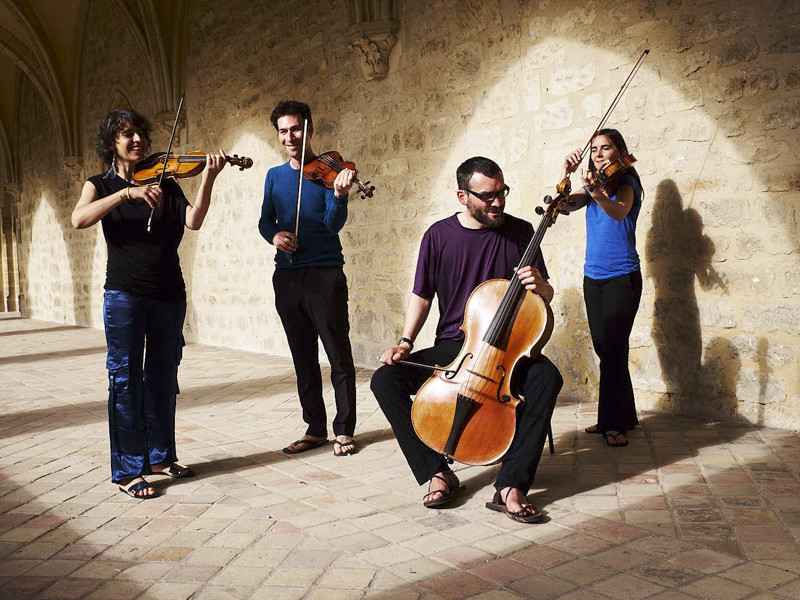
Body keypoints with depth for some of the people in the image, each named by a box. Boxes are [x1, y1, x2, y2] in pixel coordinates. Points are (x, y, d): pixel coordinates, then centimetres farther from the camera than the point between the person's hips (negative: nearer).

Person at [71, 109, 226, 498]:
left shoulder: (165, 184, 10)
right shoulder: (101, 184, 6)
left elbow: (193, 221, -7)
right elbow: (79, 219, -15)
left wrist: (208, 178, -19)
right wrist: (127, 192, -24)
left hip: (168, 295, 3)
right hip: (125, 294, -3)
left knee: (163, 377, 11)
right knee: (126, 379, -2)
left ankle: (160, 455, 24)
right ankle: (128, 470, 5)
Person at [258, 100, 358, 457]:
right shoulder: (275, 176, 13)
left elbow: (334, 224, -14)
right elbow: (265, 220, 15)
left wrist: (339, 195, -33)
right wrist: (274, 235, -8)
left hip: (325, 276, -5)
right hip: (287, 277, 5)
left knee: (339, 356, -1)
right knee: (304, 358, 11)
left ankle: (344, 430, 11)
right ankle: (315, 429, 22)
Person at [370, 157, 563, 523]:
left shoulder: (520, 232, 0)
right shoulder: (439, 235, 1)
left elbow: (546, 297, 7)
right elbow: (422, 297, 9)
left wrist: (539, 287, -18)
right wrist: (405, 342, -5)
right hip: (451, 348, 1)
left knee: (547, 377, -33)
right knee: (385, 380, -20)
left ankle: (511, 485, -27)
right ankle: (436, 472, -11)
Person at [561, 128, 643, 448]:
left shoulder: (625, 182, -5)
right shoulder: (593, 187, 14)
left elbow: (619, 211, -28)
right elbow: (565, 204, -2)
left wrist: (598, 194, -47)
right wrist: (566, 174, -16)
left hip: (622, 277, -6)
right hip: (593, 277, 6)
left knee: (612, 349, -9)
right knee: (604, 348, 9)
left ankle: (614, 423, 1)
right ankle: (624, 416, 23)